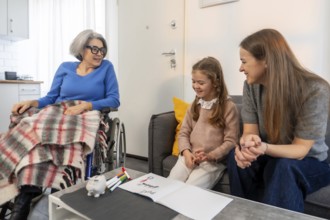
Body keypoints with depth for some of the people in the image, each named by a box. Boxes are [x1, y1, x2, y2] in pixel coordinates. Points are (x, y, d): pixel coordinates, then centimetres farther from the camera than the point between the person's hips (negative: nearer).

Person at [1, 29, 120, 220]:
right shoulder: (65, 67, 16)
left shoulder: (106, 67, 7)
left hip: (84, 117, -3)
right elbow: (51, 98, 14)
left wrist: (84, 105, -14)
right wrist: (31, 102, -6)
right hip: (55, 113, 3)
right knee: (36, 131, -31)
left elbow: (114, 100, -3)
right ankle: (28, 194, -33)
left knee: (68, 135, -37)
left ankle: (26, 195, -33)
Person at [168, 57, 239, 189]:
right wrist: (186, 152, -9)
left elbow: (231, 141, -8)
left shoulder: (228, 107, -6)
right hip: (190, 157, 5)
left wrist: (210, 156, -20)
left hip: (214, 161, -4)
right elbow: (184, 132, 10)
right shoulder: (194, 105, 11)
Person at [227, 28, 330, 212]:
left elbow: (300, 149, -22)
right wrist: (247, 142, -38)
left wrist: (264, 147, -43)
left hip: (309, 162, -3)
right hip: (271, 156, 4)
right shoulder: (251, 85, -12)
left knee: (283, 167, -36)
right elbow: (250, 130, -12)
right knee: (238, 157, -26)